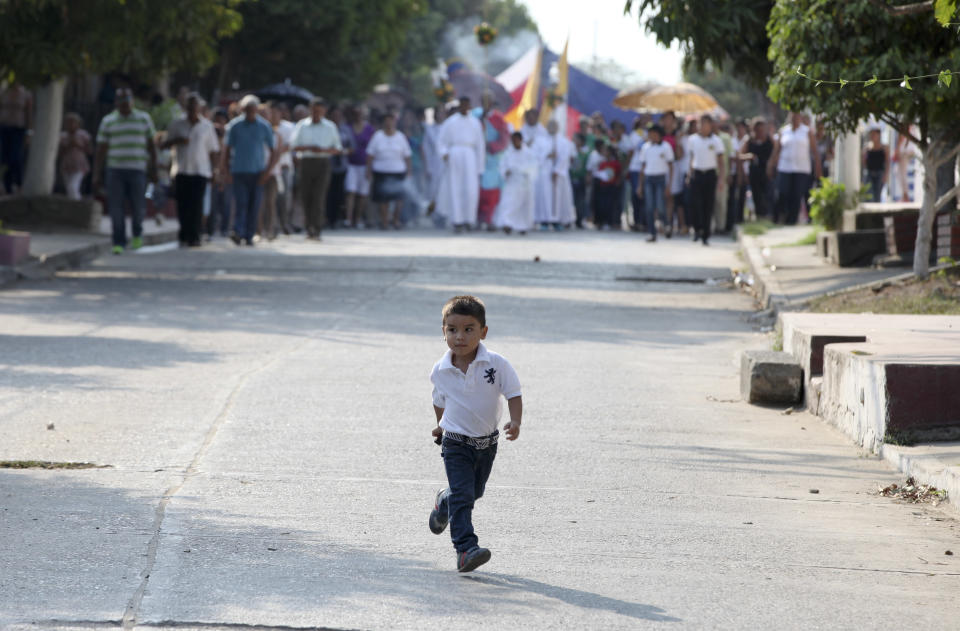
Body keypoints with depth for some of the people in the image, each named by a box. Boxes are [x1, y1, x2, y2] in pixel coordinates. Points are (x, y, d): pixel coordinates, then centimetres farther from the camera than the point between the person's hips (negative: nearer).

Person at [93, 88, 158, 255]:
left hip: (137, 170, 0)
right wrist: (97, 175, 1)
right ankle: (119, 242, -1)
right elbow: (101, 150, 7)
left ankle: (137, 234, 28)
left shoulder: (143, 119, 9)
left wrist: (153, 169, 5)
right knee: (115, 208, -6)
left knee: (137, 207, 0)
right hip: (114, 170, 0)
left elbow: (151, 146, 11)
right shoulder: (108, 121, 8)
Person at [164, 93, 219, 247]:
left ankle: (194, 237, -5)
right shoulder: (176, 124, 8)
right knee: (182, 205, -1)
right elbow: (164, 145, 10)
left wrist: (213, 170, 6)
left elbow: (212, 150, 13)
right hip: (181, 170, 1)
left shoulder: (207, 126, 10)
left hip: (200, 171, -1)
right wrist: (176, 140, -10)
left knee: (196, 205, -7)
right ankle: (184, 235, 12)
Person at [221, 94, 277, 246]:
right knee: (241, 202, -13)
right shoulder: (235, 125, 2)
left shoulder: (264, 127, 3)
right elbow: (227, 149, 6)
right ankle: (238, 232, -20)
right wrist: (226, 171, -1)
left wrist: (267, 171, -4)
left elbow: (272, 152, 7)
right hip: (239, 171, -1)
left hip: (257, 172, 1)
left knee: (254, 205, 0)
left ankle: (249, 235, 7)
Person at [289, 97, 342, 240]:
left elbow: (337, 148, 10)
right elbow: (293, 145, 4)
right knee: (305, 196, 2)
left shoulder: (330, 127, 9)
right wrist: (309, 148, -12)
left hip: (323, 163, -1)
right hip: (306, 162, 1)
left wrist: (324, 150, -10)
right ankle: (309, 228, 16)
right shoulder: (302, 125, 8)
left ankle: (316, 230, -14)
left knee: (319, 197, -11)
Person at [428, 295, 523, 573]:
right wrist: (441, 426, 23)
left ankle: (445, 501, 53)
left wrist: (515, 422, -28)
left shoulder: (496, 364, -18)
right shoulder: (440, 371, -11)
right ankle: (466, 548, -19)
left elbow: (513, 393, -12)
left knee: (475, 491, 21)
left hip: (487, 442, 2)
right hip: (456, 443, -2)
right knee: (462, 496, -15)